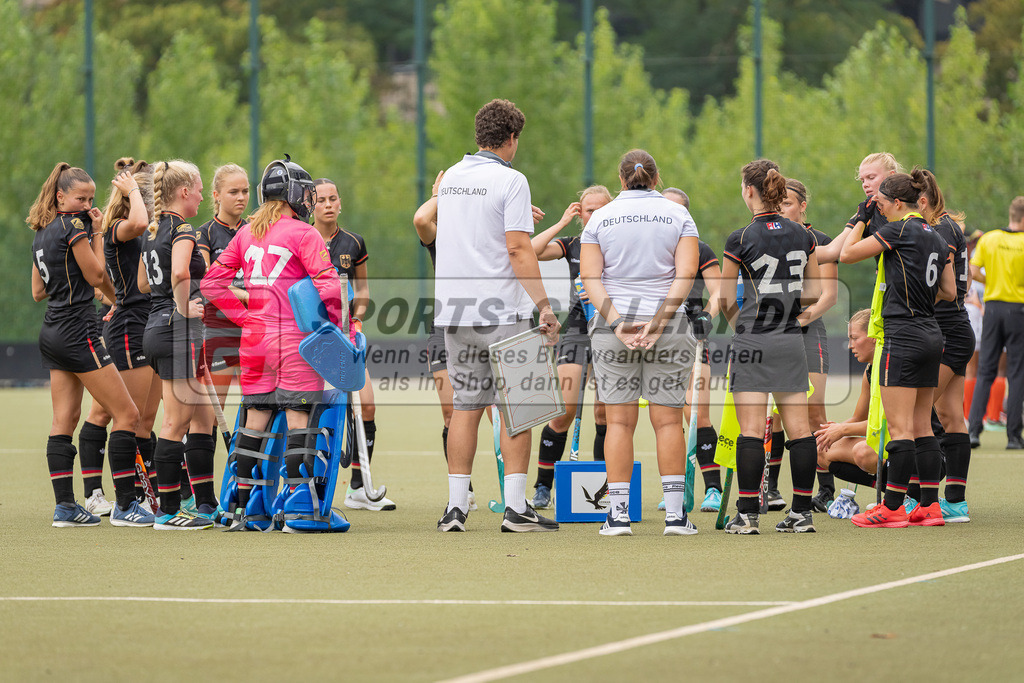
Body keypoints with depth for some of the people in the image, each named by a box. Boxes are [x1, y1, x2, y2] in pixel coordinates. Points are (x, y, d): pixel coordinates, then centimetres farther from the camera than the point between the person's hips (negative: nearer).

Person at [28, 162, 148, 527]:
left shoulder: (41, 234, 14)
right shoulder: (73, 226, -12)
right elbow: (96, 275, -9)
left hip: (52, 331, 9)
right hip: (77, 330, -9)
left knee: (64, 420, 9)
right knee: (126, 414, -6)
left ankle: (64, 505, 6)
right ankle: (124, 505, -9)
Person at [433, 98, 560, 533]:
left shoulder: (451, 177, 12)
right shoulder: (510, 181, -9)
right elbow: (518, 249, -16)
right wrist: (544, 305, -13)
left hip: (454, 312, 6)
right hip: (503, 310, -6)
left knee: (465, 407, 9)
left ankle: (456, 507, 6)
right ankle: (515, 506, -5)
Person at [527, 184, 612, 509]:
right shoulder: (572, 245, 6)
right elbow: (529, 251, -8)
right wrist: (562, 223, -8)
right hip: (577, 332, 0)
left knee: (605, 413, 0)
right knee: (564, 410, -9)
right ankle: (543, 486, 0)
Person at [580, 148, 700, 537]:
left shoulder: (599, 219, 7)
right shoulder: (678, 216, 5)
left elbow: (590, 278, -3)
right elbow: (686, 274, -8)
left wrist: (617, 323, -10)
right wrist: (659, 321, -13)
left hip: (611, 327, 1)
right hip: (669, 327, 0)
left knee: (619, 421, 3)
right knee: (668, 420, 2)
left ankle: (618, 514, 0)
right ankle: (674, 513, 0)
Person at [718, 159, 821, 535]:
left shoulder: (740, 240, -8)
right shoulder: (802, 235, 5)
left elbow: (725, 299, -1)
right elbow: (815, 290, 12)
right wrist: (798, 319, 14)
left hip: (753, 344, -4)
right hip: (791, 342, 4)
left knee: (751, 429, -4)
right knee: (799, 428, 5)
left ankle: (747, 514, -5)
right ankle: (801, 513, 7)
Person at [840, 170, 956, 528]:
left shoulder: (899, 230, -10)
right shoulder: (936, 238, 12)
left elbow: (847, 254, -6)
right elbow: (949, 291, 17)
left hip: (903, 336, -8)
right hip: (932, 337, 8)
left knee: (899, 427, -7)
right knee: (922, 426, 10)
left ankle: (892, 508, -6)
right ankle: (930, 506, 9)